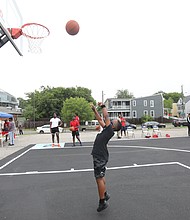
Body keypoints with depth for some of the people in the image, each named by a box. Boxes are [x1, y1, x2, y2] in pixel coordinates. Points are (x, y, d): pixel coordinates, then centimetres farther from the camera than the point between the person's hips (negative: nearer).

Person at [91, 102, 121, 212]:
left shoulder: (110, 130, -14)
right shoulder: (107, 129, 9)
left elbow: (106, 116, -17)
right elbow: (100, 119, 19)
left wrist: (103, 106, -5)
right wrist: (94, 110, 17)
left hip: (100, 157, -10)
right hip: (100, 156, 10)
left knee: (99, 178, -3)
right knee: (101, 177, 21)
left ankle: (103, 202, 9)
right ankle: (105, 194, 38)